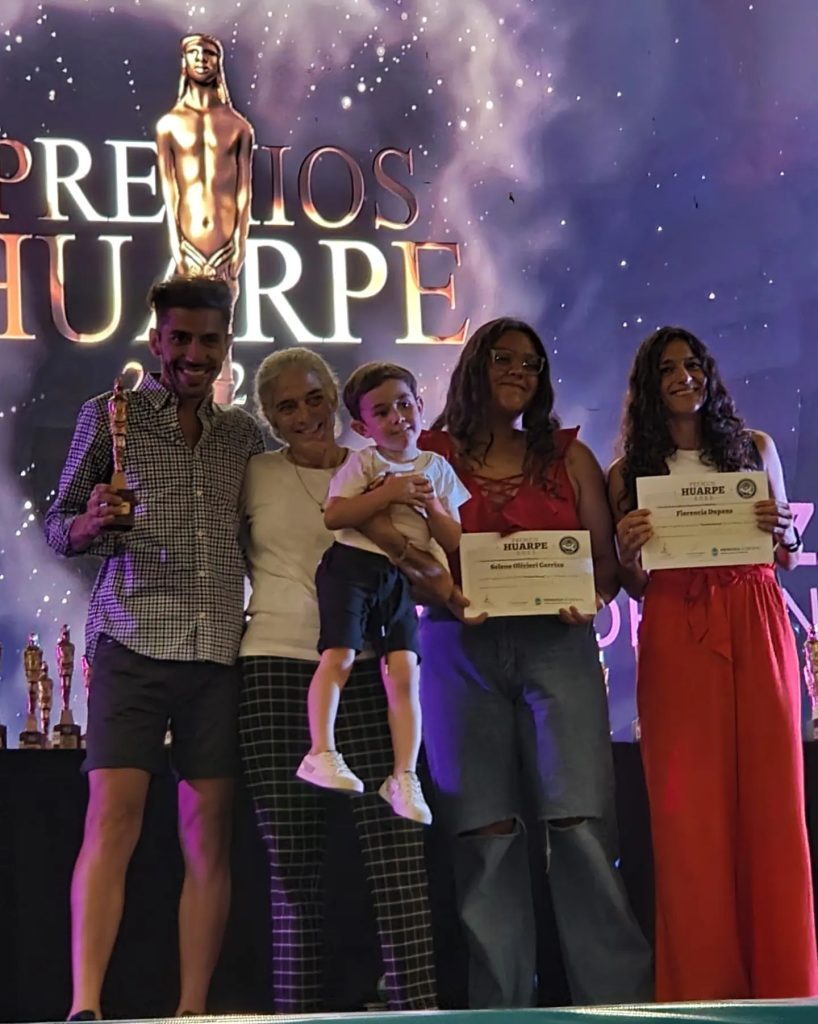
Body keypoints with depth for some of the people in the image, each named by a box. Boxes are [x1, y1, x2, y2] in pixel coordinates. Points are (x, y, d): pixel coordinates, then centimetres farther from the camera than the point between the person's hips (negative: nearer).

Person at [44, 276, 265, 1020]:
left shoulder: (245, 435, 16)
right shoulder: (110, 416, 8)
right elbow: (58, 525, 8)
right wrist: (91, 523, -13)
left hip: (220, 651, 3)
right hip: (133, 643, -3)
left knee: (209, 833, 2)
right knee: (112, 819, -10)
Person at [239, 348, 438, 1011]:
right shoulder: (255, 476, 8)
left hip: (365, 669, 1)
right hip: (276, 670, -1)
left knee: (396, 845, -9)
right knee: (293, 862, 0)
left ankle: (417, 1006, -7)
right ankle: (298, 1010, 7)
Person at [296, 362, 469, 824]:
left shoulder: (437, 468, 14)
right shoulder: (363, 462, 5)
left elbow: (455, 542, 12)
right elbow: (334, 515, -11)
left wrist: (430, 505, -5)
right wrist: (389, 493, -13)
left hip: (402, 578, 2)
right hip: (353, 563, -2)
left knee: (405, 672, -8)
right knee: (339, 656, -17)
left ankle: (404, 777, -6)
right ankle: (321, 754, -15)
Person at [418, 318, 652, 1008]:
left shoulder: (568, 456, 15)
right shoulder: (432, 456, 12)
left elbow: (607, 558, 12)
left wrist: (588, 597, -10)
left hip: (557, 645, 1)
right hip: (462, 648, 0)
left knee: (581, 821, -10)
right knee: (485, 830, -4)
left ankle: (618, 994, -4)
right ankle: (500, 1002, 2)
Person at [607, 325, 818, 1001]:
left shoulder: (754, 448, 14)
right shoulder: (630, 470, 11)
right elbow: (635, 588, 10)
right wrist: (628, 549, -10)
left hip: (756, 627, 1)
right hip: (675, 636, -1)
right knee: (688, 810, -4)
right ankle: (703, 986, 3)